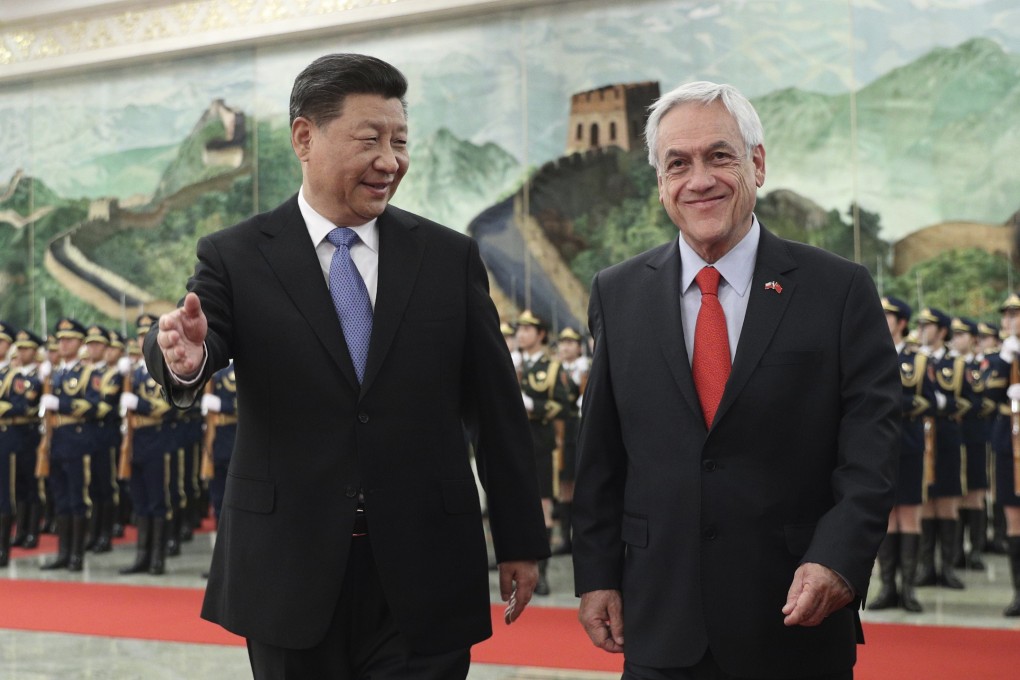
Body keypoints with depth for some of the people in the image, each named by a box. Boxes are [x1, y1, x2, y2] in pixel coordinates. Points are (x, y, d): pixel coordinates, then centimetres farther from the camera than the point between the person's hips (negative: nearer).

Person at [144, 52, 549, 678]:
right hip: (291, 574, 0)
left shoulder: (450, 257, 4)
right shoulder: (235, 257, 1)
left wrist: (521, 541, 6)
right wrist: (186, 359, -41)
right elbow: (201, 340, -17)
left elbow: (497, 408, 5)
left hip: (425, 579, 1)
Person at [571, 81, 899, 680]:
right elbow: (600, 454, 7)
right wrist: (596, 575, 3)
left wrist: (839, 559, -18)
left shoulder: (842, 290, -2)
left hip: (798, 617, -1)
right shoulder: (618, 294, 5)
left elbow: (871, 449, -6)